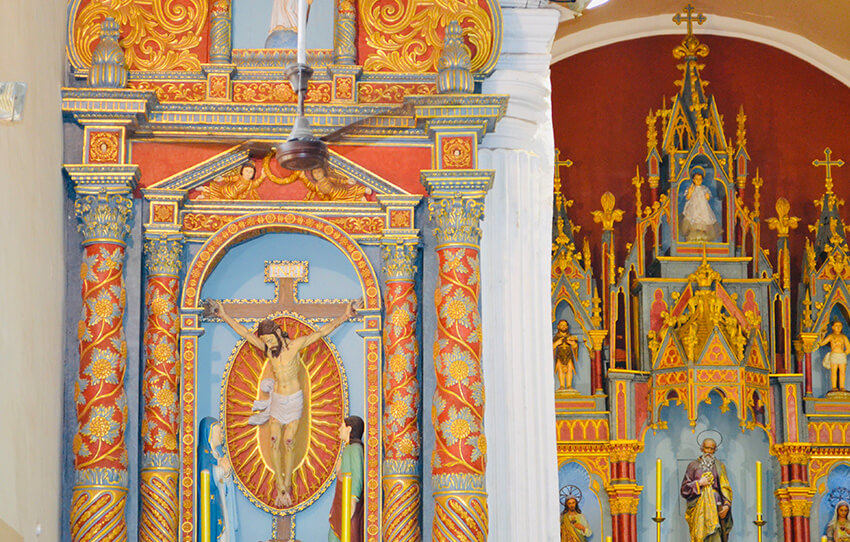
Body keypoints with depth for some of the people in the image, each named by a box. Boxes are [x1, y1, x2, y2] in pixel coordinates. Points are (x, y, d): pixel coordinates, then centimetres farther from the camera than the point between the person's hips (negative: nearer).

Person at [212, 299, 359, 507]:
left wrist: (344, 317, -31)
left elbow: (321, 333, -22)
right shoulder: (268, 348, -6)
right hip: (277, 399, 3)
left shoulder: (295, 345, -16)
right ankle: (280, 488, 3)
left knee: (288, 442, -3)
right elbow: (244, 333, 1)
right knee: (274, 442, -3)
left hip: (294, 400, -3)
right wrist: (224, 316, 3)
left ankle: (287, 486, 8)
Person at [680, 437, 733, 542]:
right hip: (699, 507, 0)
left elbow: (725, 488, 7)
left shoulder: (720, 466, 13)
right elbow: (685, 488, 7)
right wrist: (699, 483, -7)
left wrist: (726, 505, -7)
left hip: (715, 505, 1)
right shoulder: (693, 465, 11)